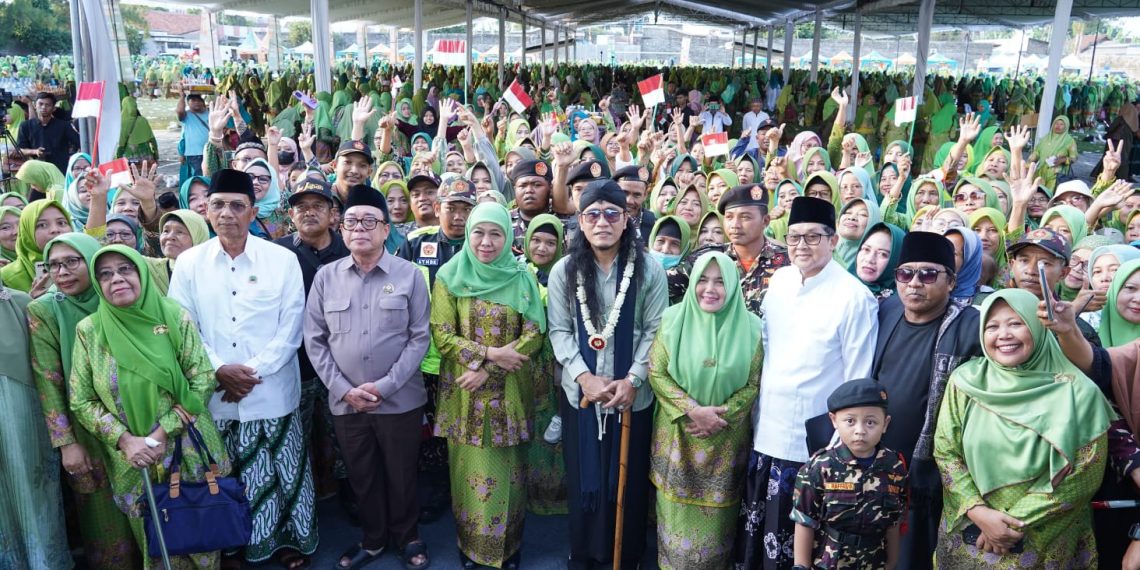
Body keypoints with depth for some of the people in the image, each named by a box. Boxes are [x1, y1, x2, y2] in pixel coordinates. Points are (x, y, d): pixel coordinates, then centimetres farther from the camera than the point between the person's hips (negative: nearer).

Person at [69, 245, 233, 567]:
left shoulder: (175, 318, -7)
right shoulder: (89, 331, -3)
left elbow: (203, 381, -9)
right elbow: (80, 400, -1)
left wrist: (163, 432, -16)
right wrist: (124, 439, -14)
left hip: (187, 450, -1)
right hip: (133, 459, 1)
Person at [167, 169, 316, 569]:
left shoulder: (283, 259, -3)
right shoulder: (189, 263, 2)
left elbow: (290, 329, -5)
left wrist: (254, 372, -13)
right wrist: (220, 370, -12)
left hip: (272, 394, -1)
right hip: (214, 395, 1)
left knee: (281, 471, 8)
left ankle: (290, 538, 28)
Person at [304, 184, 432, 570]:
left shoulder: (409, 275, -5)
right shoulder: (325, 276, 1)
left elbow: (419, 338, -6)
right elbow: (314, 340, 2)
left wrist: (384, 386, -13)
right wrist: (343, 389, -7)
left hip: (399, 400, -2)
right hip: (346, 402, 2)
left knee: (401, 475, 11)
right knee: (361, 477, 16)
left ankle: (407, 537, 35)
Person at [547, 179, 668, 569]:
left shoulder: (649, 271, -5)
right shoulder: (564, 271, -1)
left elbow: (655, 331, -4)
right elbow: (559, 331, -1)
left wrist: (632, 380, -14)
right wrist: (584, 377, -14)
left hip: (633, 395, -1)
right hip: (579, 392, 1)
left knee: (630, 478, 11)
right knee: (583, 475, 13)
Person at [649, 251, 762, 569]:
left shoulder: (749, 327, -6)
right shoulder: (673, 320, -6)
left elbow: (753, 384, -4)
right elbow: (656, 373, -8)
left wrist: (719, 417, -16)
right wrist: (693, 410, -18)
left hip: (726, 440, 0)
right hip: (678, 435, 0)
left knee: (716, 515, 12)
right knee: (678, 513, 10)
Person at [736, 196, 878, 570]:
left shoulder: (854, 297, -13)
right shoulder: (778, 281, 5)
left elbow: (858, 380, -10)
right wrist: (757, 407, 14)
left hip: (816, 442, -6)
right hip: (766, 433, 6)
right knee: (755, 535, 17)